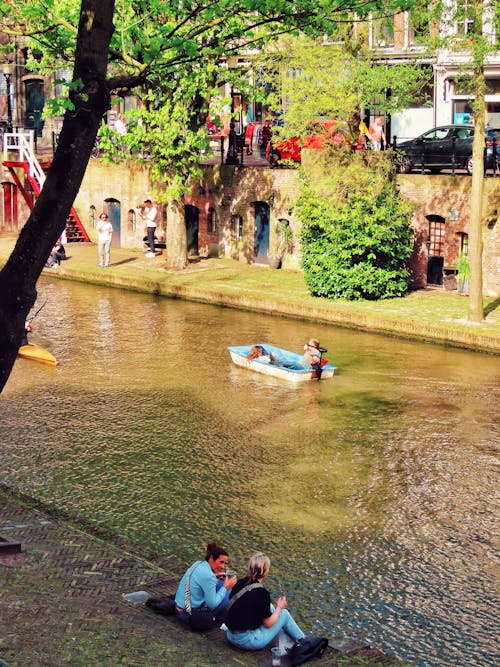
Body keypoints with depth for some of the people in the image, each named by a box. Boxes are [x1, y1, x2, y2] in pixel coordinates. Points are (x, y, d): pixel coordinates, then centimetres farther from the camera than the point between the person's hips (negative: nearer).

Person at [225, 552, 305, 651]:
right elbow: (268, 623, -12)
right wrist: (279, 607, 6)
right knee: (284, 613, 8)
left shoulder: (240, 583, -1)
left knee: (269, 608, 23)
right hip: (247, 641, -7)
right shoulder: (262, 594, -21)